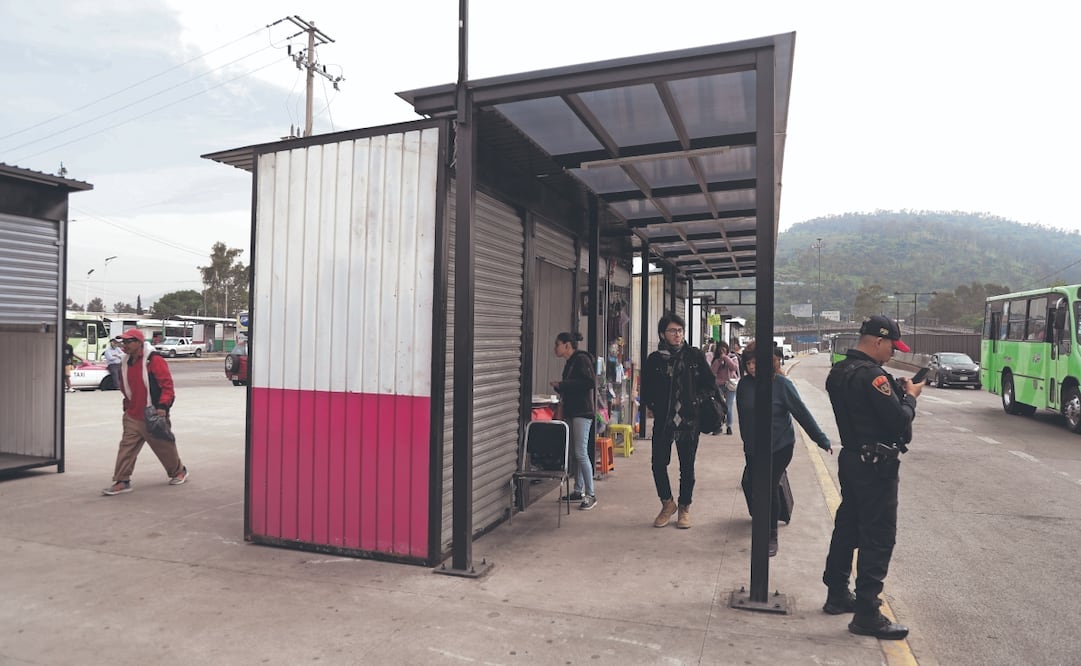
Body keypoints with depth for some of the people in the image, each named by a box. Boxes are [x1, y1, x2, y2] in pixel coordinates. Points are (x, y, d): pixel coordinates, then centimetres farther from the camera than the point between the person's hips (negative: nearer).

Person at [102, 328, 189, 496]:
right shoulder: (126, 363, 9)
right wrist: (128, 405, 19)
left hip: (153, 416, -6)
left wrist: (162, 406, -22)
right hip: (132, 416, 6)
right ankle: (122, 481, 4)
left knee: (164, 446, 8)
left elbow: (167, 385, -17)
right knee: (126, 447, -1)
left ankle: (179, 471, 29)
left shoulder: (154, 360, -14)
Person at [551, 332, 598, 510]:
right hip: (572, 412, 9)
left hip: (582, 412, -9)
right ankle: (578, 491, 20)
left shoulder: (581, 359, -10)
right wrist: (559, 387, 4)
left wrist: (563, 384, -18)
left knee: (581, 453, -10)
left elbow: (591, 382, -21)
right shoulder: (570, 362, 17)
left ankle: (591, 495, -3)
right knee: (575, 453, 12)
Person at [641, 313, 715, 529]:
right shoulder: (654, 359, 4)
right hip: (663, 420, 1)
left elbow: (710, 384, 6)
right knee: (658, 464, 0)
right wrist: (651, 406, -2)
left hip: (689, 420, -1)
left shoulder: (695, 356, 1)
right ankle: (667, 503, 23)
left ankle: (684, 507, 26)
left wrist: (697, 400, -6)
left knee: (687, 467, 8)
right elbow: (646, 389, 12)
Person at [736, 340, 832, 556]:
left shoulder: (781, 384, -14)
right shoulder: (744, 384, -4)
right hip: (753, 447, 4)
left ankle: (771, 536, 11)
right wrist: (746, 441, 13)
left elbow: (802, 413, -11)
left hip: (780, 446, -4)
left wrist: (822, 440, -8)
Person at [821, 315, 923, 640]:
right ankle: (867, 614, 3)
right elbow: (898, 421, -20)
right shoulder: (872, 375, -21)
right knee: (878, 537, -2)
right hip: (876, 466, -10)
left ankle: (837, 594, 30)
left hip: (850, 458, 10)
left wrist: (896, 391, 6)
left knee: (847, 527, 18)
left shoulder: (839, 371, 8)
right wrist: (909, 397, -3)